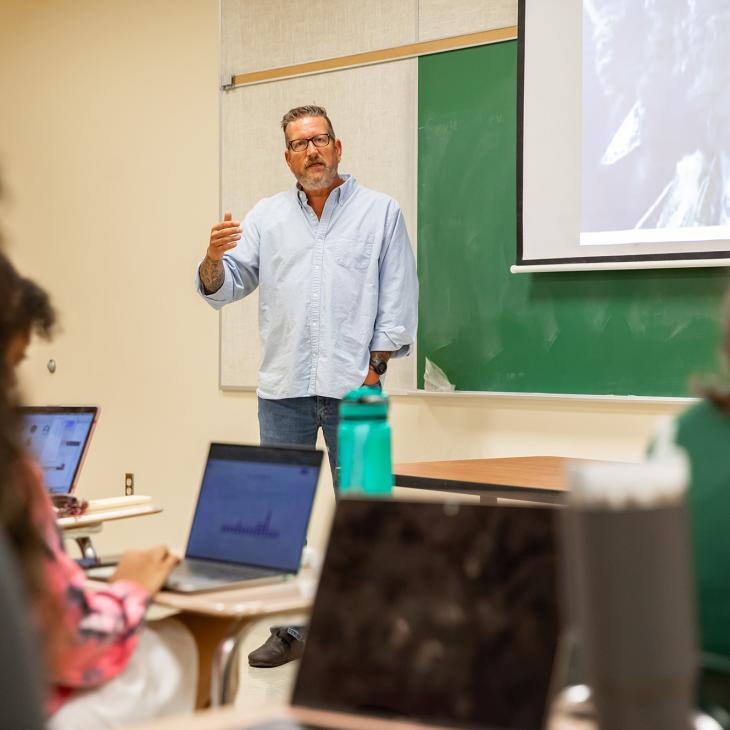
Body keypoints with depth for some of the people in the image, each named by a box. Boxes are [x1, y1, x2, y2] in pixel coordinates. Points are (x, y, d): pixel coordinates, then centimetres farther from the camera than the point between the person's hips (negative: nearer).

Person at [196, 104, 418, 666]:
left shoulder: (381, 212, 4)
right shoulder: (268, 216, 11)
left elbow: (398, 298, 1)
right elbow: (222, 288, 7)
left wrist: (375, 368, -7)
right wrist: (215, 257, -15)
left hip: (352, 388, -3)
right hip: (283, 388, 3)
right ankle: (289, 630, 15)